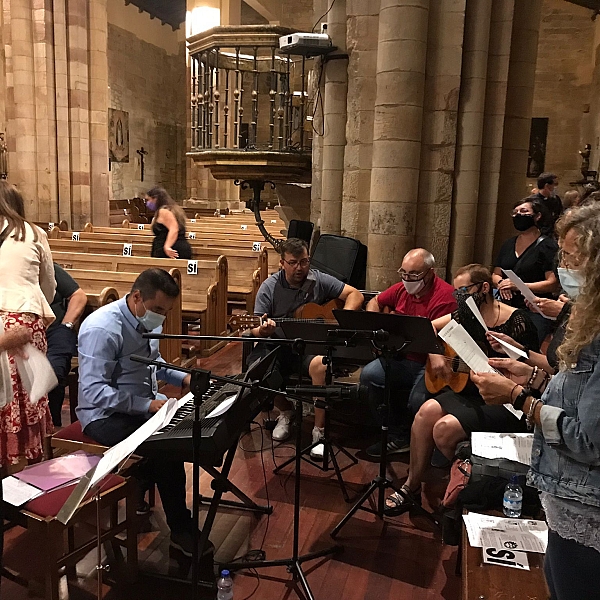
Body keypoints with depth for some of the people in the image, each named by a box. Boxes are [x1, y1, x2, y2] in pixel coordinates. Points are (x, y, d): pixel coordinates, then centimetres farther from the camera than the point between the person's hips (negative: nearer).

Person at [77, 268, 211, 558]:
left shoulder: (148, 320, 2)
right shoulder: (102, 328, -23)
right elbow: (93, 391, -28)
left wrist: (181, 377, 2)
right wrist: (147, 405, -30)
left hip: (146, 404, 8)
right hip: (105, 415, -8)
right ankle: (181, 531, -8)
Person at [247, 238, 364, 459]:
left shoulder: (320, 281, 3)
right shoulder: (270, 287, 1)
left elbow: (355, 294, 6)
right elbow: (256, 329, -2)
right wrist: (262, 330, -27)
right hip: (279, 345, 1)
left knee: (320, 365, -35)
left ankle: (319, 430, -16)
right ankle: (285, 412, 6)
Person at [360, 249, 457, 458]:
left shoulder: (445, 295, -15)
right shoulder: (402, 288, 9)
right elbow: (375, 302, 27)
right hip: (402, 359, 7)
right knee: (369, 374, -18)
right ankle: (397, 436, -1)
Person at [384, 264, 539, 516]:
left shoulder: (517, 322, -15)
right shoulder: (467, 315, 4)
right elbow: (430, 327, 16)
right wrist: (435, 354, 1)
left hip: (505, 403, -6)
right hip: (470, 391, 7)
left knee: (446, 428, -24)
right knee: (427, 411, -18)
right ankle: (412, 487, -2)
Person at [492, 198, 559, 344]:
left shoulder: (547, 245, -3)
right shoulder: (508, 244, 17)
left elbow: (553, 284, -11)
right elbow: (496, 274, 20)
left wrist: (519, 285, -17)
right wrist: (501, 283, -4)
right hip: (507, 309, 6)